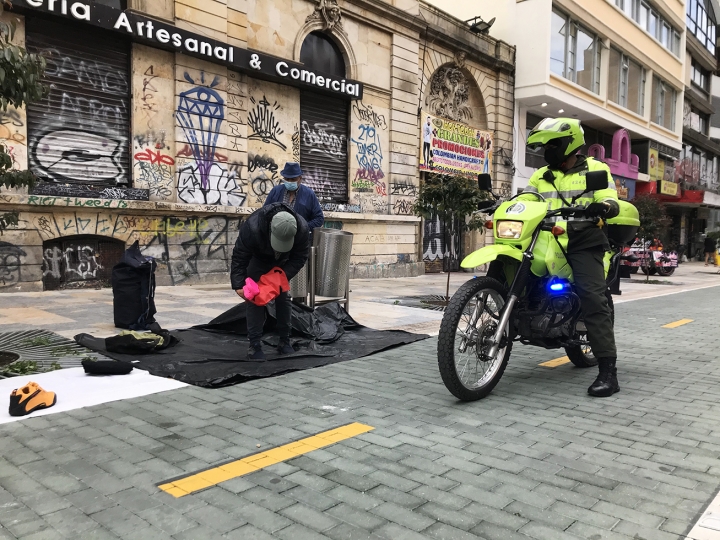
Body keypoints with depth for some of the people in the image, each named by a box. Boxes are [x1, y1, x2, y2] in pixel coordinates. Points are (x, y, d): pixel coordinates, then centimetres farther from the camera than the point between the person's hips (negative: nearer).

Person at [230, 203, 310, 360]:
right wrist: (239, 285, -34)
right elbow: (239, 258, -30)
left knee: (283, 298, 1)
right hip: (257, 261, -2)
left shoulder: (302, 229, -36)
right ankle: (255, 345, -7)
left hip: (281, 264, 3)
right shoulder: (252, 227, -43)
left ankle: (285, 341, 12)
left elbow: (299, 258, -22)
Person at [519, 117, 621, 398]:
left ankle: (608, 371, -16)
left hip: (584, 242, -6)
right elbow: (523, 200, 10)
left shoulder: (595, 169, 5)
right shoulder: (541, 176, 20)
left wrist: (603, 207, -31)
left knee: (593, 298, -17)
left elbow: (611, 202, -7)